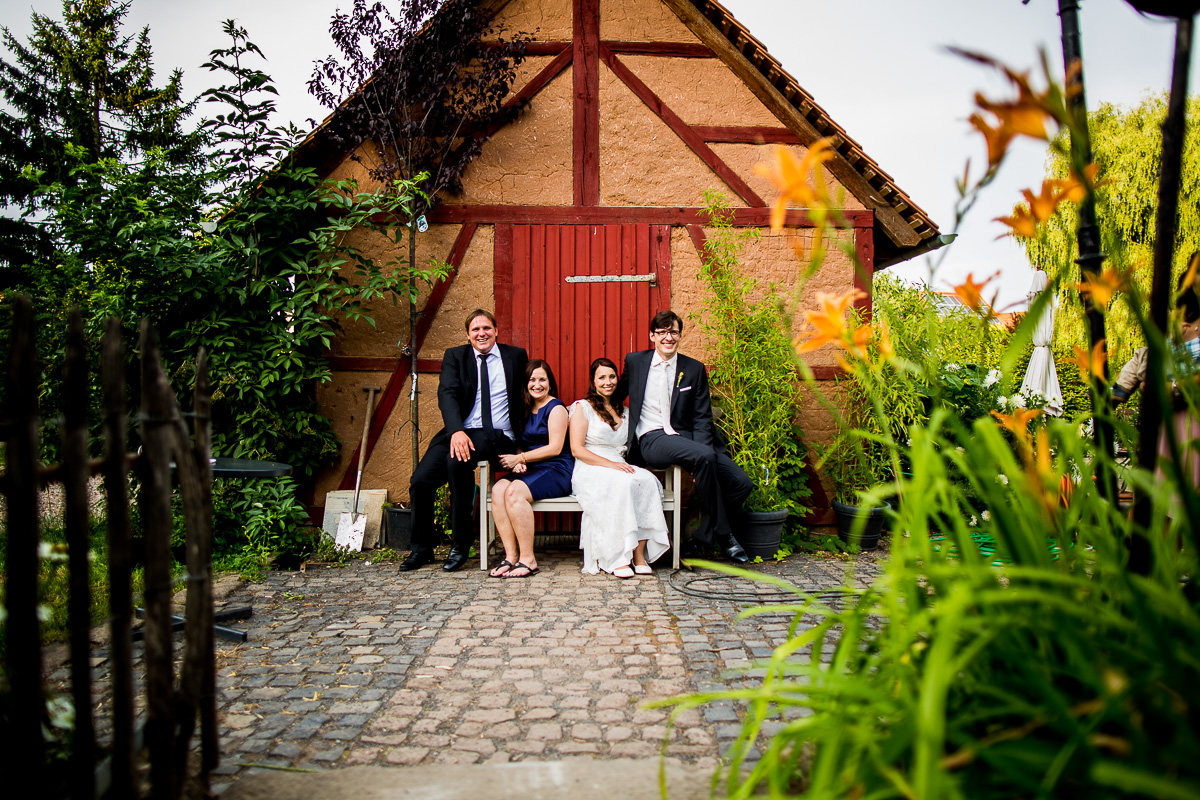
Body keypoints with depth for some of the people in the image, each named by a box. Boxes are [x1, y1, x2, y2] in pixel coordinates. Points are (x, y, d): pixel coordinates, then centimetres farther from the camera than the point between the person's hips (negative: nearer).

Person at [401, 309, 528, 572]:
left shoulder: (516, 356, 10)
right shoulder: (455, 356, 9)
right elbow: (447, 394, -7)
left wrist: (520, 443, 5)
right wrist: (457, 431, -26)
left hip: (498, 435, -3)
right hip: (459, 432, 3)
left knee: (458, 460, -32)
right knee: (420, 481, -13)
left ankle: (461, 543, -16)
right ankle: (422, 549, 12)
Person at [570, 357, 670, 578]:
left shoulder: (624, 412, 23)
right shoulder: (583, 407, 5)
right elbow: (577, 449, -5)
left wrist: (624, 464, -2)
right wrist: (609, 463, -16)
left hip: (619, 467, 5)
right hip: (589, 470, -5)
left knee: (647, 480, -29)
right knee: (623, 483, -36)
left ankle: (639, 553, -29)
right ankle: (617, 558, -31)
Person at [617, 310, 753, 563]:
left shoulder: (695, 369, 11)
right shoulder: (635, 362, 10)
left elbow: (702, 419, 5)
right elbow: (616, 396, 24)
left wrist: (701, 454, -11)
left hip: (687, 438, 3)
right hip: (652, 440, -3)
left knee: (741, 483, -16)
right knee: (704, 455, -33)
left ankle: (700, 539, 1)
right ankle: (723, 535, -17)